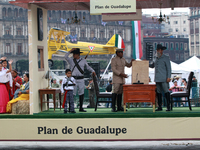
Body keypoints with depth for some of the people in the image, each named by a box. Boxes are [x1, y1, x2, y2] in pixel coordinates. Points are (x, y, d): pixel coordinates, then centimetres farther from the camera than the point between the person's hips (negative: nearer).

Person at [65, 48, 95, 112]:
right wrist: (71, 50, -18)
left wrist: (93, 71, -1)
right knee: (72, 94, -6)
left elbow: (88, 67, 15)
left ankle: (81, 108, 14)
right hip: (73, 79, -2)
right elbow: (66, 57, -13)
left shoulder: (83, 60, 6)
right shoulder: (71, 61, 3)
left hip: (81, 79, 2)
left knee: (81, 94, 5)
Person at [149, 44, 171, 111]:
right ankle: (159, 107, 9)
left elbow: (169, 68, -5)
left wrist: (168, 77, -13)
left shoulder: (166, 58, -1)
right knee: (158, 92, 5)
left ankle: (168, 106, -6)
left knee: (166, 92, -7)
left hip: (164, 79, -6)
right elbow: (152, 65, 27)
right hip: (157, 79, 6)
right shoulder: (155, 58, 15)